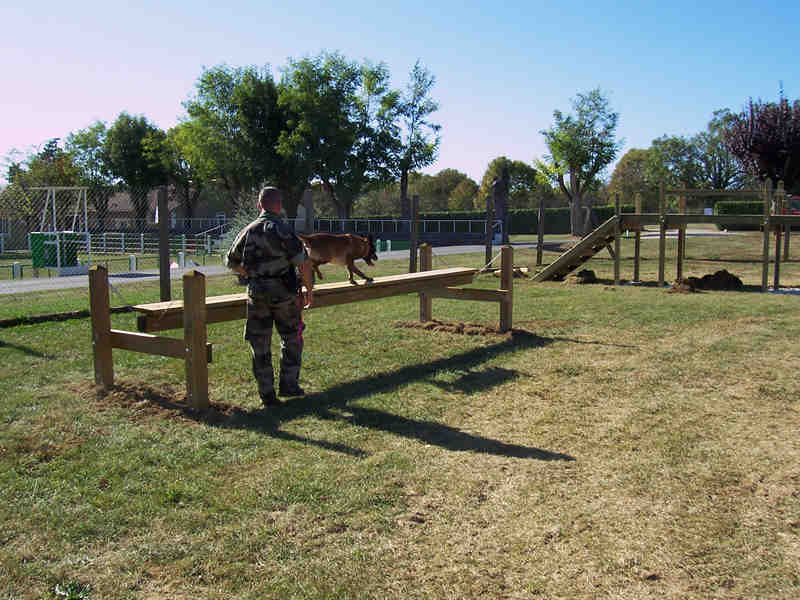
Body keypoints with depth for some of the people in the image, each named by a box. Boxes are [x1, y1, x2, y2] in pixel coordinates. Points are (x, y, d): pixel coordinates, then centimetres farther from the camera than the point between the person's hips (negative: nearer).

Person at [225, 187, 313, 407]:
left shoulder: (247, 232, 5)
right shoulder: (282, 230, -11)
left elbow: (231, 263, 16)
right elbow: (302, 263, -14)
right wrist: (309, 289, -2)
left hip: (257, 293, 4)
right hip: (284, 292, -4)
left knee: (260, 344, 10)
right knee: (291, 339, 15)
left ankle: (266, 393, 12)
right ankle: (288, 384, 14)